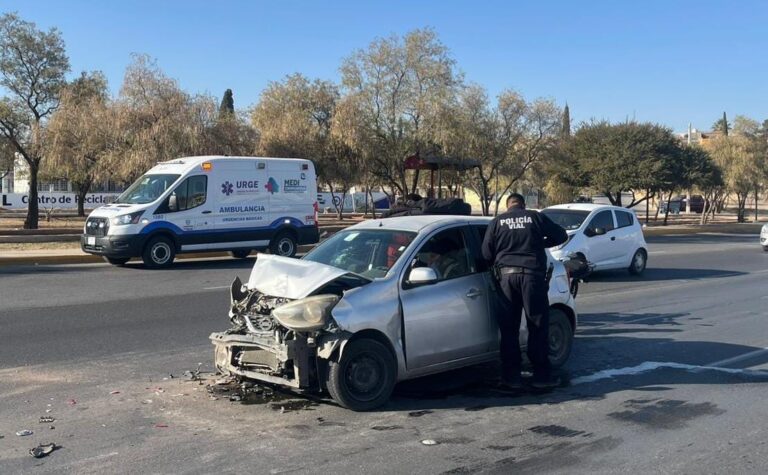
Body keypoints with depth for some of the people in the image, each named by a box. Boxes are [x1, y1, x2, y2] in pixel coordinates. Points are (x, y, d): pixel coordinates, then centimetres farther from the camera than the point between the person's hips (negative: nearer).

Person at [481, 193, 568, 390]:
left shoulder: (497, 222, 9)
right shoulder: (536, 217, 6)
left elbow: (486, 253, 6)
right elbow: (561, 236, 12)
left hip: (507, 275, 1)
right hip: (532, 275, -1)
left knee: (509, 329, 7)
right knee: (538, 327, 5)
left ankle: (511, 377, 9)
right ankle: (541, 375, 7)